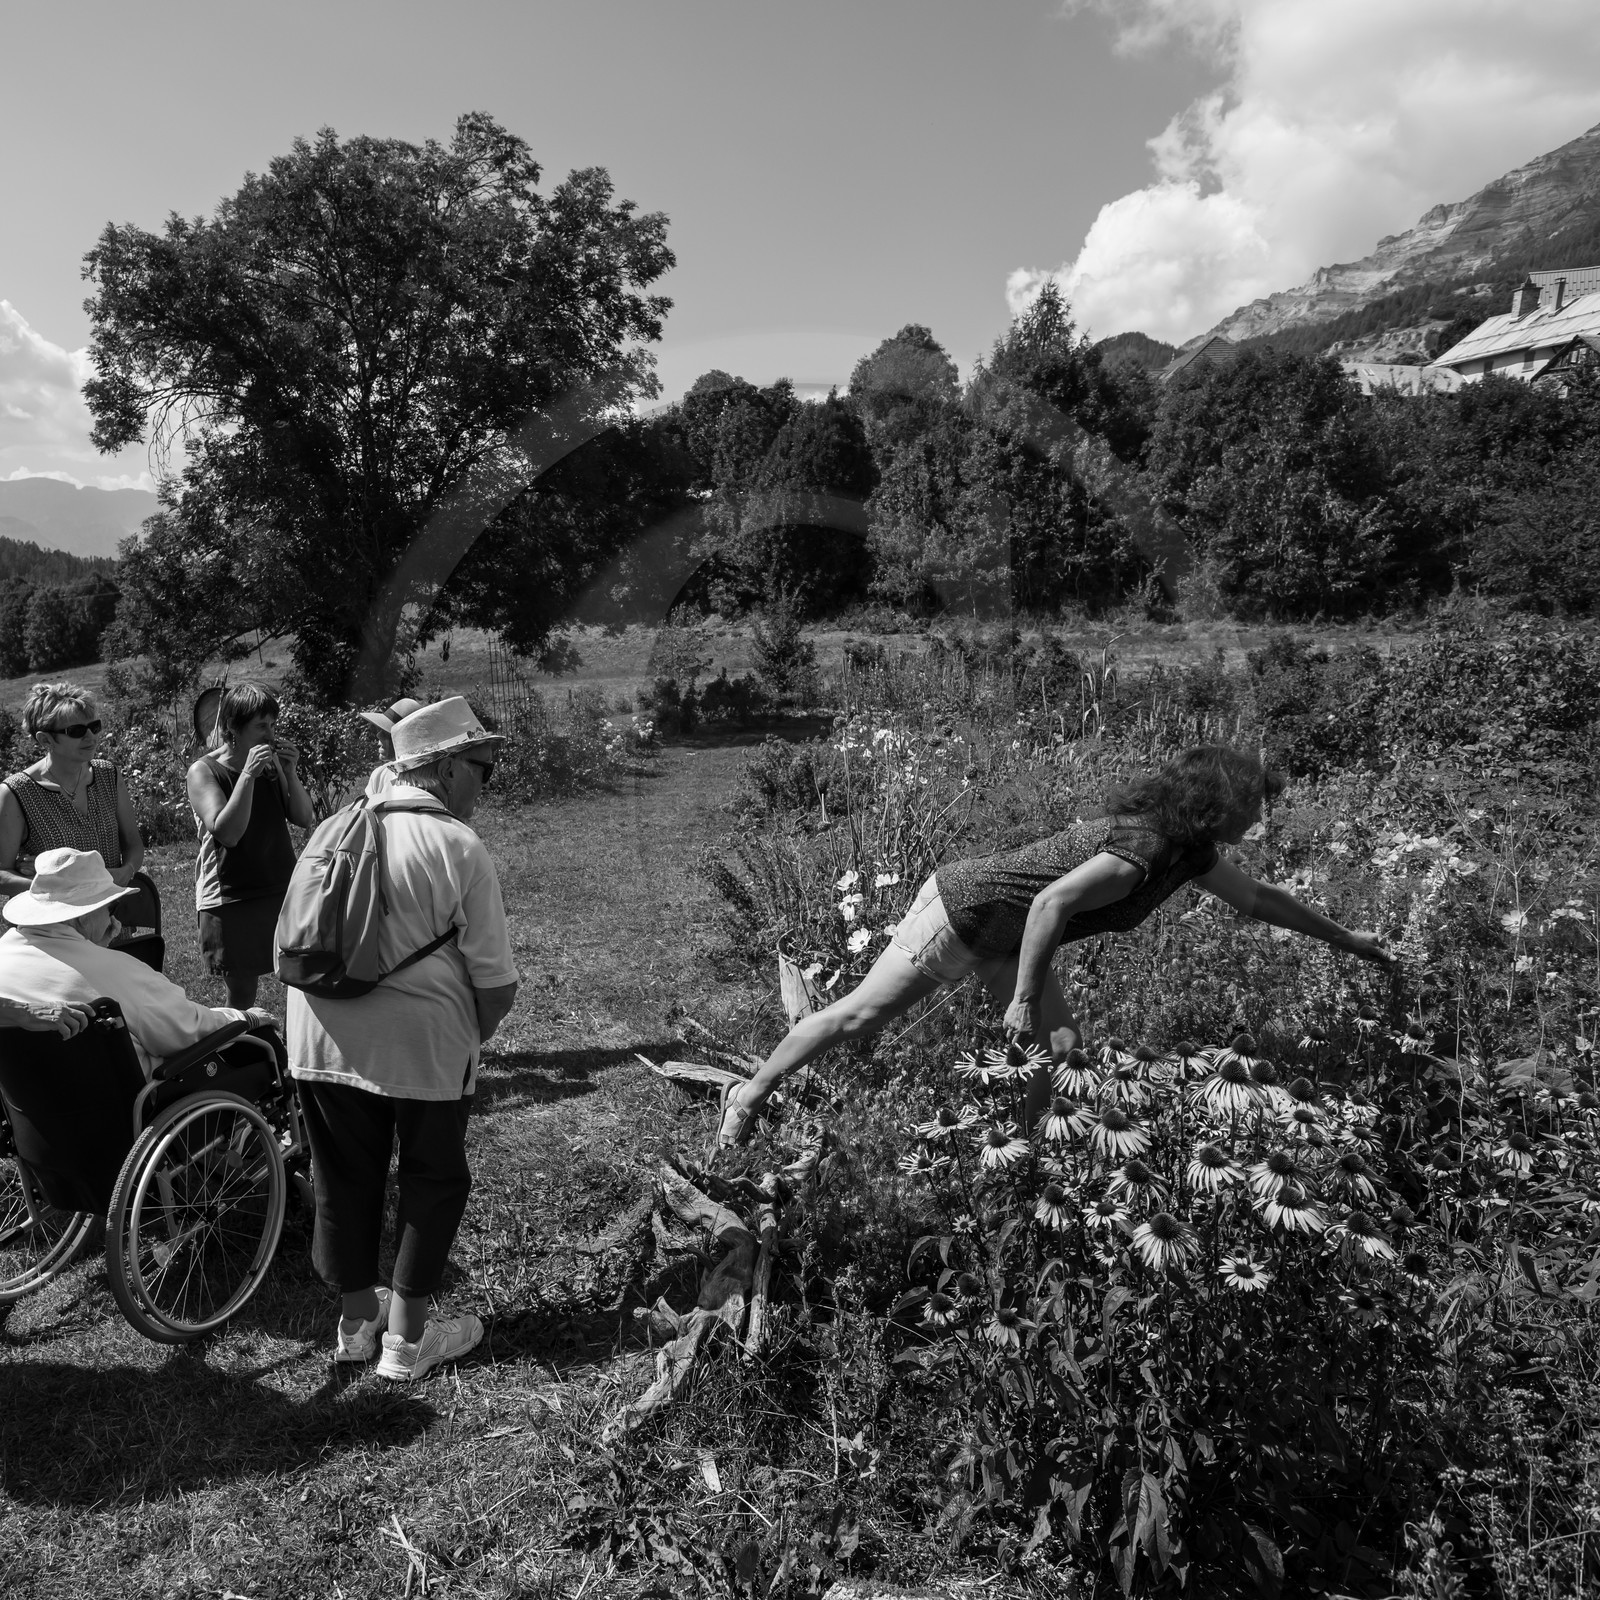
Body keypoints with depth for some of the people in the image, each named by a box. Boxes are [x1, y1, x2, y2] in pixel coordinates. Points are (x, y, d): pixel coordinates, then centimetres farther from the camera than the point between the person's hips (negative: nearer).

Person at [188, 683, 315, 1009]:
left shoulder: (272, 764, 6)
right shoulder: (204, 771, -8)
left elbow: (304, 819, 4)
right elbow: (227, 833, -20)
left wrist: (290, 774, -10)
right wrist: (248, 774, -25)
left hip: (282, 890, 4)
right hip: (230, 897, -4)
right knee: (241, 990, 3)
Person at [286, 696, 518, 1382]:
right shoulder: (458, 848, -12)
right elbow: (497, 981, -13)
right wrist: (473, 1037, 7)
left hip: (321, 1036, 6)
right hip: (420, 1042, -5)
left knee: (345, 1177, 20)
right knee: (432, 1182, 15)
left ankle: (355, 1321, 37)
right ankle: (407, 1339, 24)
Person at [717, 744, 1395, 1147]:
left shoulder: (1191, 852, 3)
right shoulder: (1142, 851, -27)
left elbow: (1257, 898, 18)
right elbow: (1053, 902, -36)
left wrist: (1348, 939, 26)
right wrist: (1024, 1000, -31)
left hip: (1002, 937, 9)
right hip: (961, 910, -9)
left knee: (1062, 1044, 2)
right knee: (862, 1015, -1)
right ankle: (751, 1095, 15)